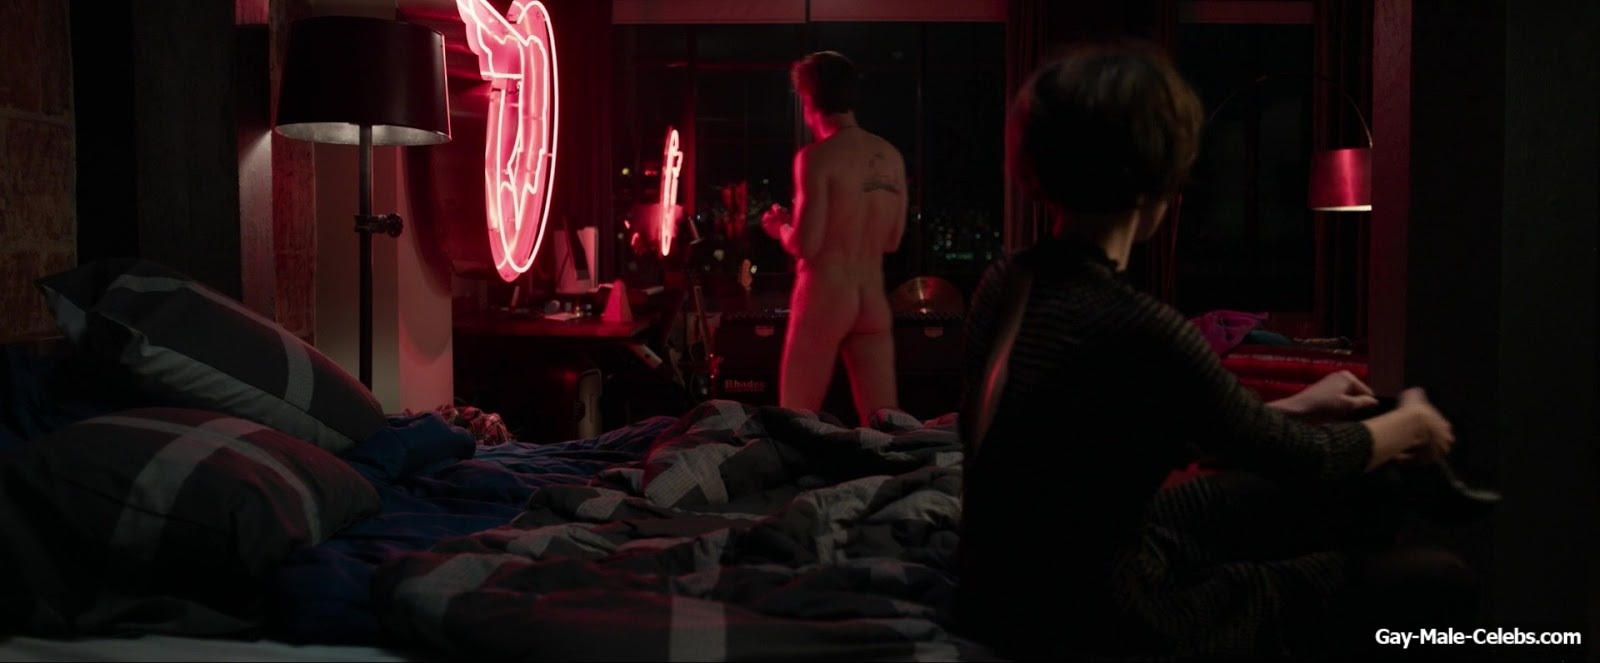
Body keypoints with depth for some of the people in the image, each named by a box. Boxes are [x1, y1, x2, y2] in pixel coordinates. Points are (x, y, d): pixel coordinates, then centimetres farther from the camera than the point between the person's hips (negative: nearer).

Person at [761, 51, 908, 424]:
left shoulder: (817, 157, -11)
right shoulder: (891, 157, 7)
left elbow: (806, 246, -15)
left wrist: (779, 226, 6)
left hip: (825, 297, -5)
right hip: (873, 300, 5)